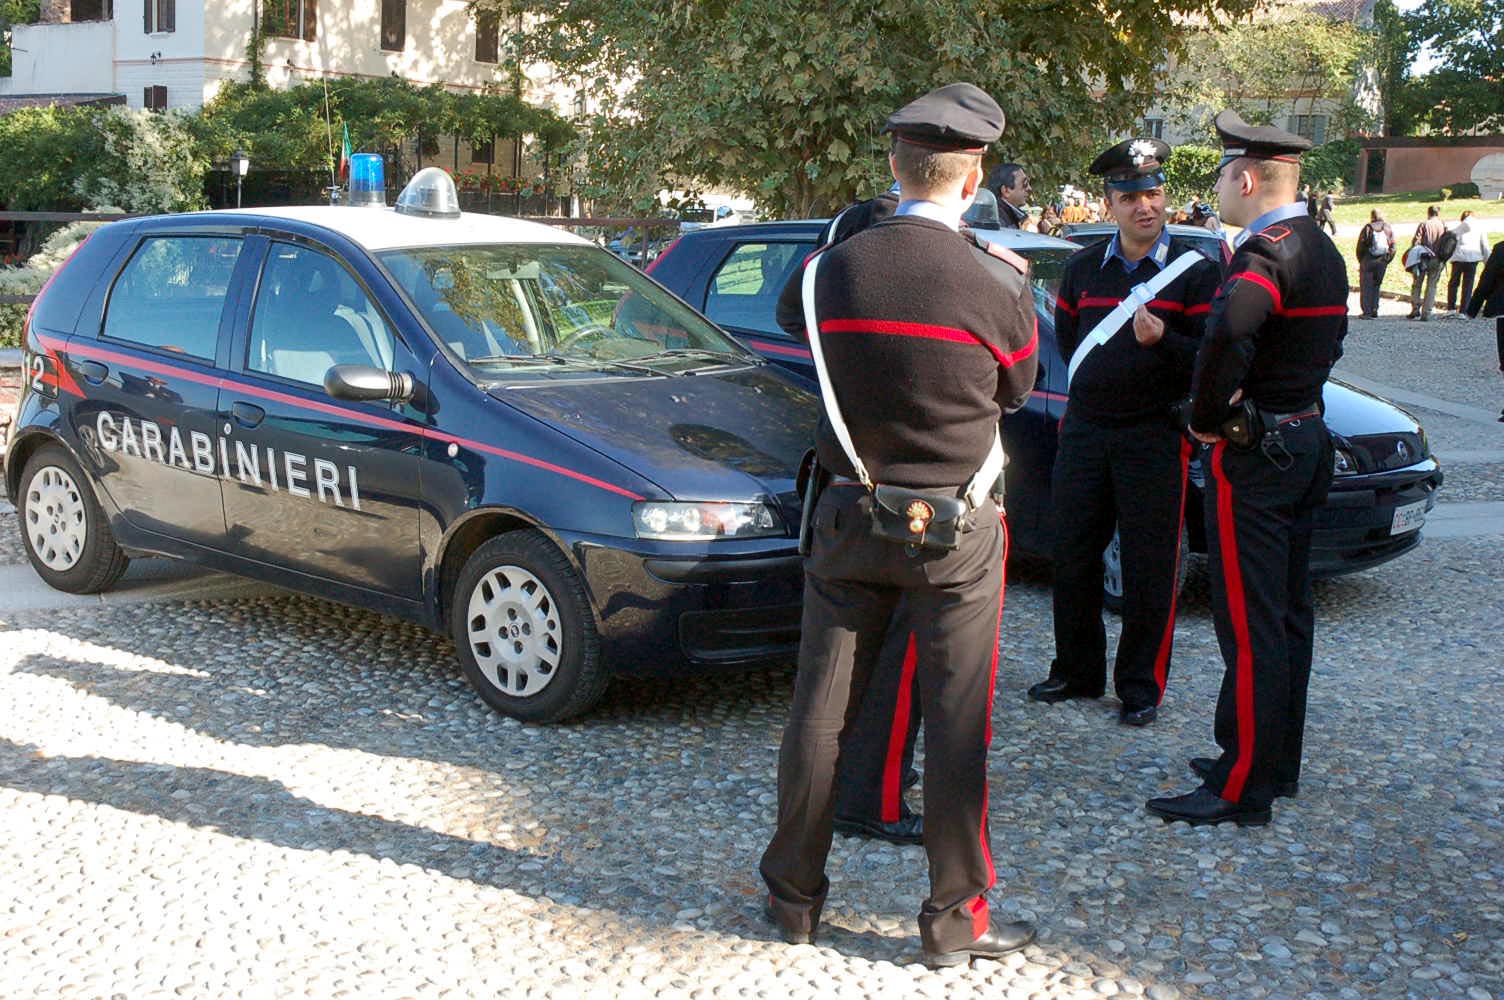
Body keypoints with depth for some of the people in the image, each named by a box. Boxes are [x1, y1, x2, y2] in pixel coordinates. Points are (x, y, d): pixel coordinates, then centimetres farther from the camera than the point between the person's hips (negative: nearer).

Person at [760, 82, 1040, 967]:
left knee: (820, 711, 12)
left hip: (850, 519, 3)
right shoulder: (995, 286, -13)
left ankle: (796, 893, 24)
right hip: (956, 530, -3)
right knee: (957, 725, 6)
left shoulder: (833, 270, -4)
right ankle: (956, 918, 15)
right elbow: (1017, 390, 3)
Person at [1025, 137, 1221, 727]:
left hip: (1155, 436, -4)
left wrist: (1163, 340, -24)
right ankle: (1076, 671, 24)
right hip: (1084, 430, 4)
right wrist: (1099, 383, 14)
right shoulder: (1084, 268, 9)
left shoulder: (1195, 270, -3)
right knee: (1074, 556, 9)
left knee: (1149, 569, 0)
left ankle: (1140, 686, 12)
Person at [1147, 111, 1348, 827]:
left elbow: (1229, 331, -39)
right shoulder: (1320, 250, 13)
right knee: (1287, 614, 16)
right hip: (1304, 439, 10)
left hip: (1252, 454, -10)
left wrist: (1207, 417, -24)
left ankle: (1242, 789, 0)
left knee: (1250, 627, -5)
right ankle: (1278, 765, 28)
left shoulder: (1267, 252, -19)